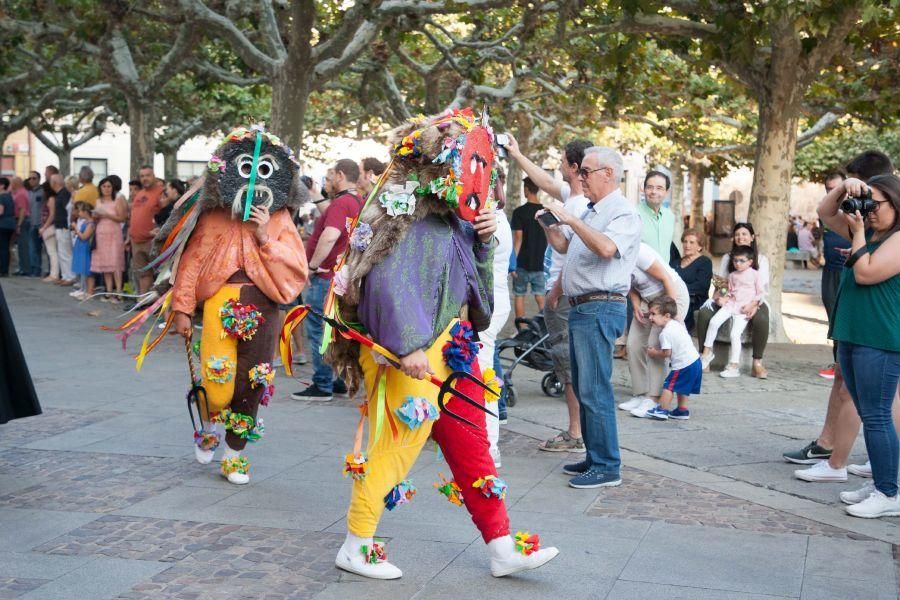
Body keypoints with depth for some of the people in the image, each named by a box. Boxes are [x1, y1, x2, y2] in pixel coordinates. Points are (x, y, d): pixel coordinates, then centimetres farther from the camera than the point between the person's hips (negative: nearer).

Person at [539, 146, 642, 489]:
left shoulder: (624, 213, -11)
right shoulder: (590, 212, 19)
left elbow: (606, 247, -29)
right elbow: (564, 246, 27)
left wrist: (570, 219, -26)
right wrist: (548, 225, 10)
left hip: (600, 309, -10)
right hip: (580, 307, 10)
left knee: (594, 390, -10)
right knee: (583, 387, 14)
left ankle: (607, 467, -5)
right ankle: (594, 457, 22)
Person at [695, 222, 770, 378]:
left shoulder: (761, 259, 9)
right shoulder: (727, 258, 17)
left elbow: (762, 288, 0)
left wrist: (753, 305, -19)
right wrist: (718, 296, -14)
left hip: (753, 301, -2)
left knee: (761, 319, -37)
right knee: (704, 313, -26)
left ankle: (757, 364, -29)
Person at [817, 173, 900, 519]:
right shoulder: (868, 232, 16)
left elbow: (866, 273, -18)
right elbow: (825, 213, 19)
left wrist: (858, 234, -8)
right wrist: (844, 188, 2)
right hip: (851, 336, 9)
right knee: (869, 417, 12)